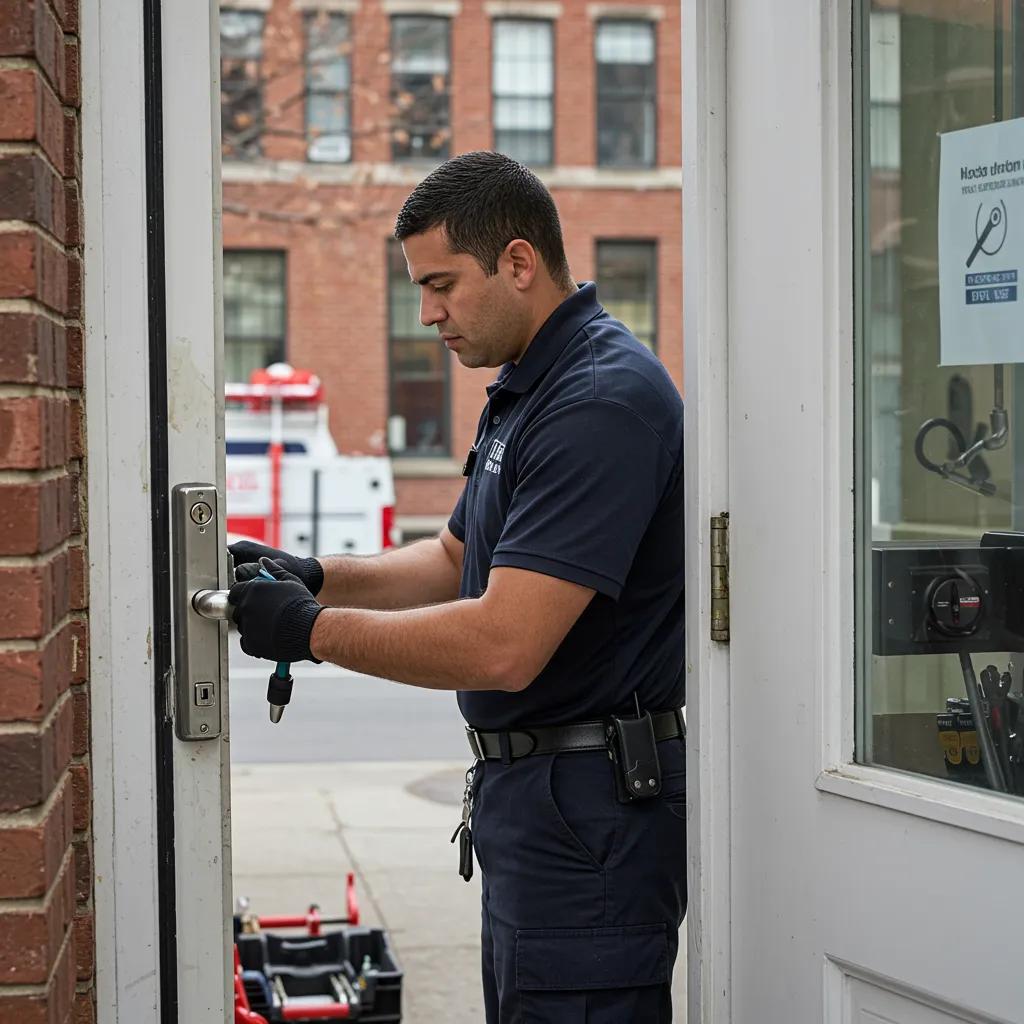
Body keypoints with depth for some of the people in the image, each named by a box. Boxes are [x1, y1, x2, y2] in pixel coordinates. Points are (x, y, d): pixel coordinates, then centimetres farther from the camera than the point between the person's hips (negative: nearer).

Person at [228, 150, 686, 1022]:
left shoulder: (604, 400, -21)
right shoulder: (523, 391, 15)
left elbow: (503, 645, -27)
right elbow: (456, 562, 22)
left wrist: (311, 629, -17)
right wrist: (312, 575, 5)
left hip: (592, 809, -11)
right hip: (529, 789, 11)